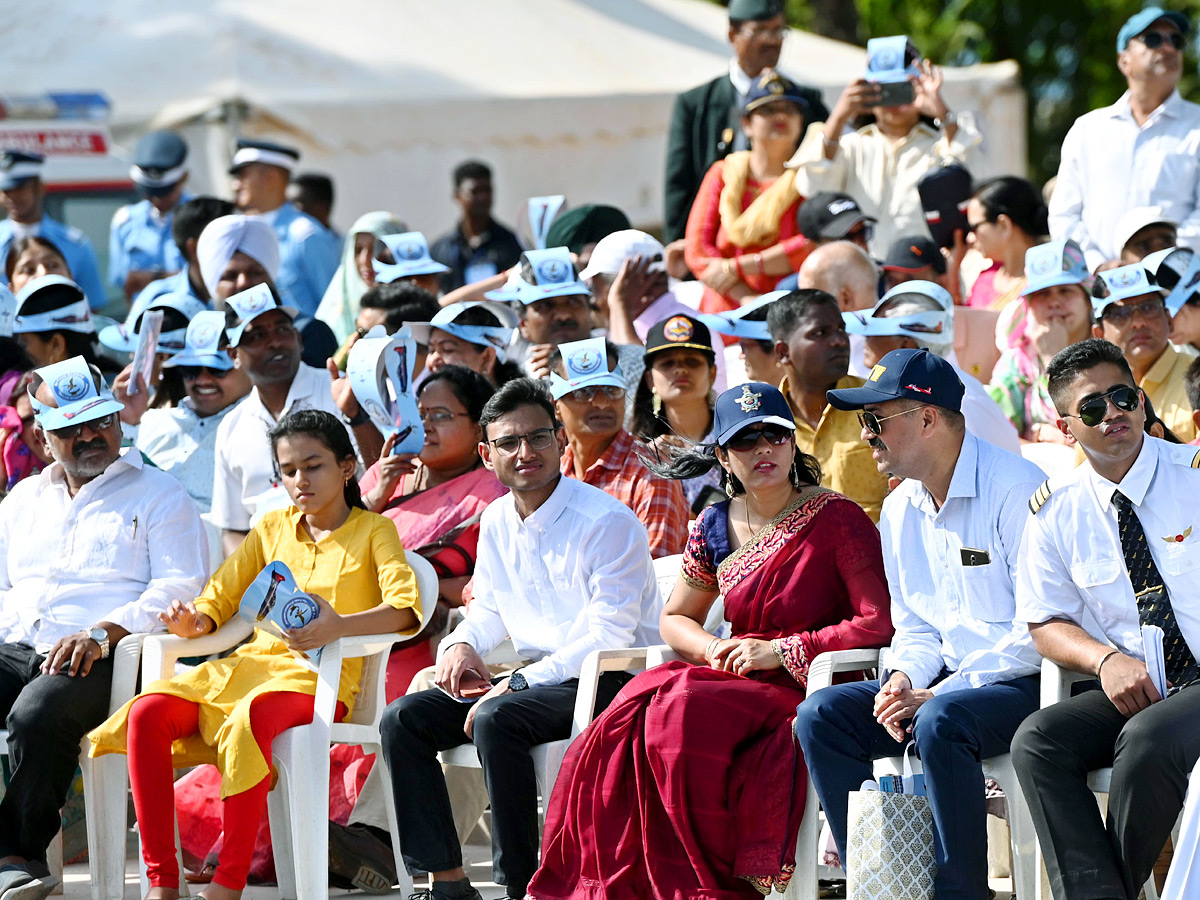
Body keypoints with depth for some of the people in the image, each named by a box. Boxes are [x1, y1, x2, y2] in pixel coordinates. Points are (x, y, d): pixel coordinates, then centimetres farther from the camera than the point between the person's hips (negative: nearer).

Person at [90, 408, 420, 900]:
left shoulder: (373, 531, 7)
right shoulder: (273, 527, 22)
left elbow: (404, 609, -10)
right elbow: (219, 599, 20)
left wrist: (339, 627, -30)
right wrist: (193, 622, -5)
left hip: (320, 677, -6)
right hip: (252, 662, 6)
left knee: (249, 719, -40)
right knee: (147, 711, -22)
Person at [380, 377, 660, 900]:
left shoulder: (608, 521, -14)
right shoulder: (497, 523, 11)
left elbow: (608, 633, -20)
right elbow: (490, 609, 25)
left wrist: (519, 683, -25)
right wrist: (462, 644, 0)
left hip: (609, 680, -8)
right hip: (534, 677, 8)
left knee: (497, 720, -35)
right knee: (403, 719, -8)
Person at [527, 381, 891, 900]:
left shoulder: (837, 520, -4)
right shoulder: (717, 527, 12)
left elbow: (880, 624, -11)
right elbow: (674, 618, 24)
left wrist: (780, 651, -13)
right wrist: (712, 650, 1)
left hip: (806, 692, -5)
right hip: (733, 683, 5)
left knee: (683, 712, -32)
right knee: (630, 717, -24)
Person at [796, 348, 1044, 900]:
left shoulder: (1015, 491, -13)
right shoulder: (900, 510, 13)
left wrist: (939, 693, -19)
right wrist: (901, 680, -5)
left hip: (1024, 683, -8)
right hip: (946, 681, 8)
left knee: (939, 723, -36)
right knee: (820, 715, -10)